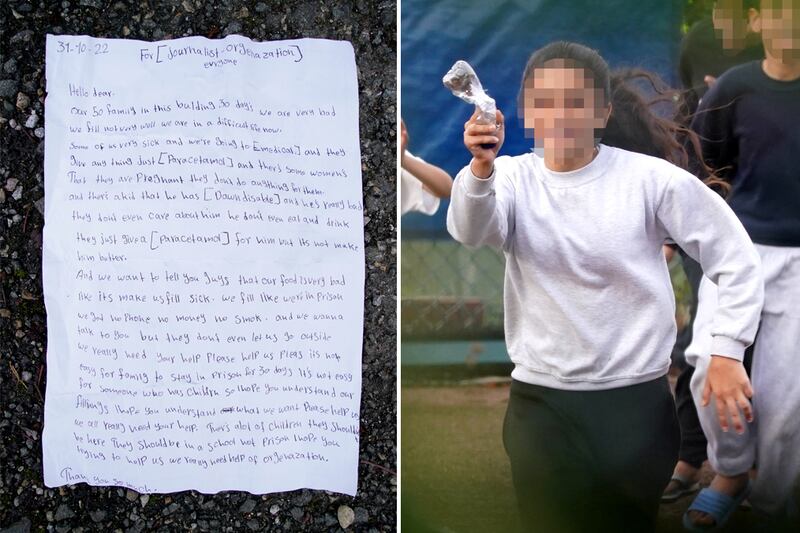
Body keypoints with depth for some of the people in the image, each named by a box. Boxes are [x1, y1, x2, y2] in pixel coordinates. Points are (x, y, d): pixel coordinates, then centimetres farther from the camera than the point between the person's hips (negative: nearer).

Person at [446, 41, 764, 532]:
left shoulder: (650, 179, -8)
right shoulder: (514, 178, -3)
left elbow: (737, 258, -2)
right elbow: (470, 231, -24)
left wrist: (727, 352, -9)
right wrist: (481, 168, -44)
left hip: (636, 399, -2)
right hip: (541, 402, 2)